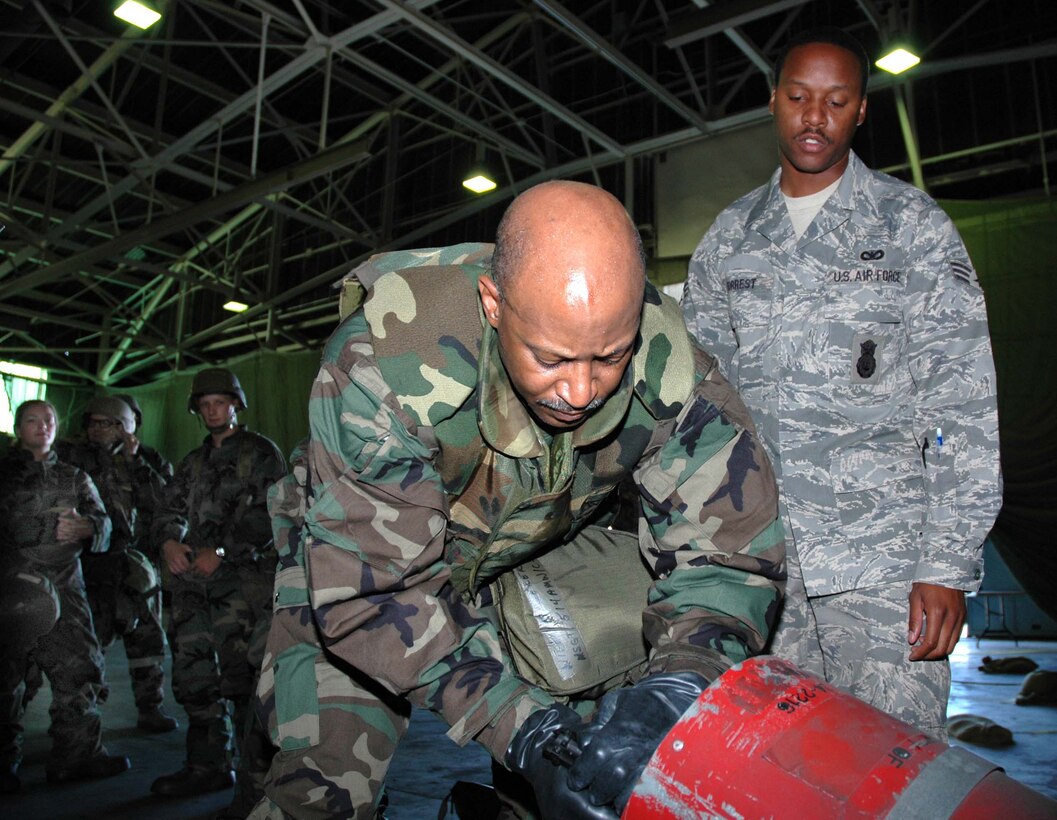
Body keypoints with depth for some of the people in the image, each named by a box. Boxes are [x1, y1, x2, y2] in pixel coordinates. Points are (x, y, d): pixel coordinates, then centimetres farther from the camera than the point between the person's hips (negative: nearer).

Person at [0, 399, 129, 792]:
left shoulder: (75, 479, 18)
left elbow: (103, 524, 5)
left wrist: (85, 527, -17)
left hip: (63, 590, 2)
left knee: (80, 668, -2)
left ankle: (78, 753, 7)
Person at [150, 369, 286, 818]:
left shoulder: (261, 453, 2)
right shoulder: (194, 461, 22)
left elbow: (268, 515, -8)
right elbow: (170, 508, 19)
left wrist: (222, 551, -15)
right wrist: (170, 541, -3)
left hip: (244, 578, -7)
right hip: (194, 581, 7)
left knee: (243, 677, -12)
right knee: (194, 677, 11)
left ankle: (259, 780, -5)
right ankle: (207, 767, 24)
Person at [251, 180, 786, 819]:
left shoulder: (665, 361, -27)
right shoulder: (388, 364, -35)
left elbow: (727, 545, -21)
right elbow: (374, 589, -31)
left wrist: (681, 679, -40)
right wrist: (521, 728, -37)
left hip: (540, 546, 3)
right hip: (359, 555, -2)